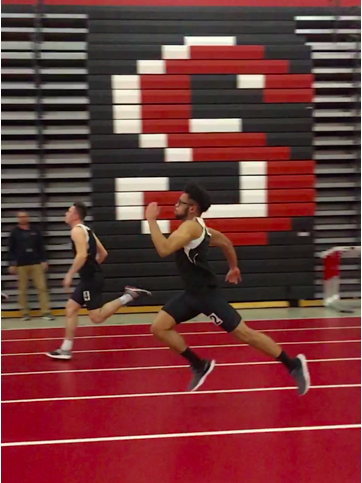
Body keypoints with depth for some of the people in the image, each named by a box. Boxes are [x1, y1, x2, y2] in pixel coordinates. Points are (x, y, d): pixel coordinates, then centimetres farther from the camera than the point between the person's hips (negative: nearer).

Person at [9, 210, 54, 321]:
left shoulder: (35, 231, 7)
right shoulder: (14, 232, 3)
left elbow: (41, 247, 9)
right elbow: (11, 250, 3)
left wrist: (44, 261, 4)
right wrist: (11, 264, -1)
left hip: (36, 264, 1)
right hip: (21, 265, -1)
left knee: (42, 287, -4)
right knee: (22, 290, 4)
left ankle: (46, 312, -2)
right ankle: (25, 313, 14)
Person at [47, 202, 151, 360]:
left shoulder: (77, 230, -11)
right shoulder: (86, 230, 18)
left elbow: (82, 255, -25)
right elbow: (103, 253, 21)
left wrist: (70, 274, -19)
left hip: (91, 278, -10)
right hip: (90, 277, 10)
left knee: (97, 317, -9)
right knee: (70, 308, 11)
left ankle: (128, 295, -11)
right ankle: (65, 350, 14)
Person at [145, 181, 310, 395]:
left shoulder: (190, 227, -19)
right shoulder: (195, 226, 11)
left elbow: (164, 249, -35)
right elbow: (226, 242, 22)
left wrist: (152, 220, -26)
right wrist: (234, 268, 33)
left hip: (207, 293, -10)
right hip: (192, 293, 10)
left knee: (243, 333, -3)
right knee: (159, 328, 3)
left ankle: (293, 365, 11)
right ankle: (200, 366, 14)